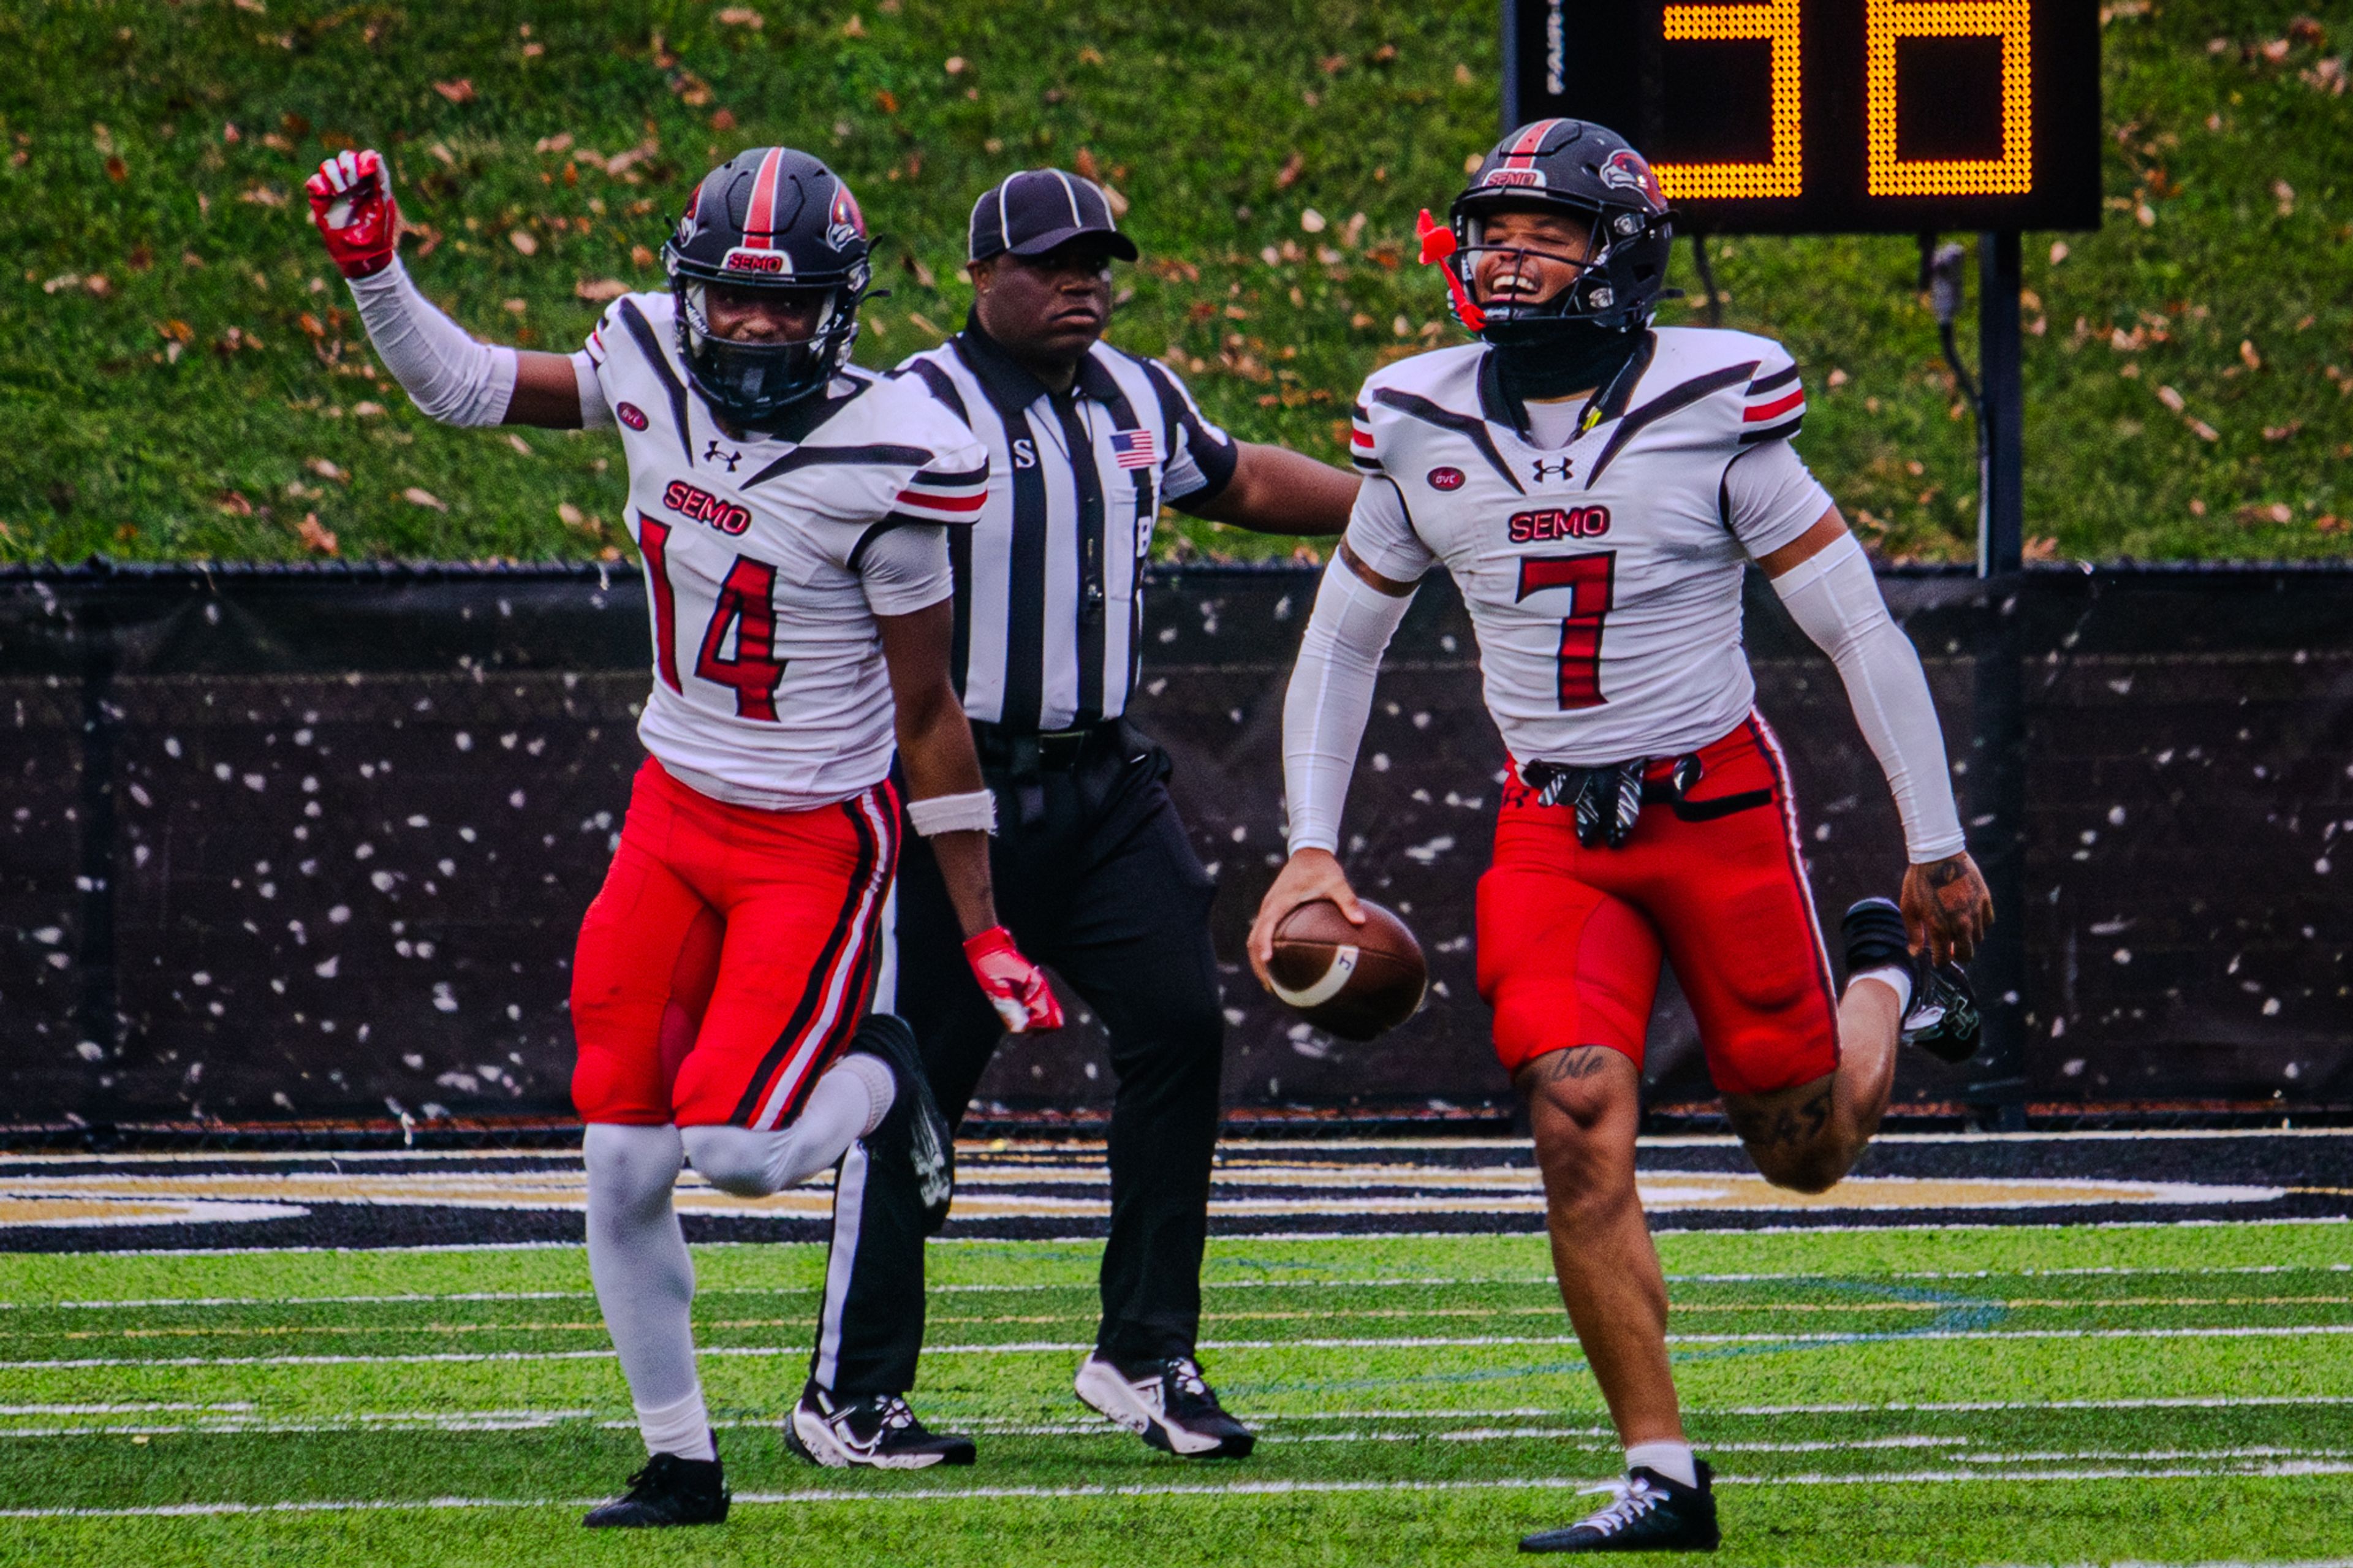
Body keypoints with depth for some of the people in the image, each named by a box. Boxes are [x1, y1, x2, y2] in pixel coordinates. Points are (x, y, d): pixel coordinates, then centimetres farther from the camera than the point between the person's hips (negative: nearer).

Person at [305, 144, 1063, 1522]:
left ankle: (878, 1081, 17)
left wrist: (984, 934, -9)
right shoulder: (655, 368, -6)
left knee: (736, 1148, -18)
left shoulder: (883, 459, -20)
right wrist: (373, 269, 1)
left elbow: (928, 714, -12)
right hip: (675, 813, 5)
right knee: (623, 1163, 1)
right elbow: (468, 386, 14)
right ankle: (680, 1460, 16)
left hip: (819, 836, -5)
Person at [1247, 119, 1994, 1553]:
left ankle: (1890, 979, 43)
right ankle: (1663, 1478, -12)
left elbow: (1858, 627, -5)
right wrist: (1312, 848, 7)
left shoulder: (1711, 409, -12)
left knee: (1808, 1150, 8)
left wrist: (1938, 845, -3)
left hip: (1721, 803, -2)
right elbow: (1345, 638, 14)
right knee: (1580, 1124, -19)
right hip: (1554, 828, 2)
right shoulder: (1426, 428, -1)